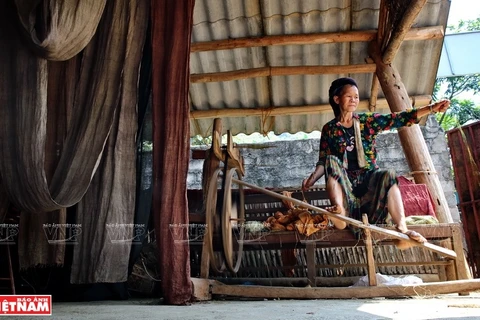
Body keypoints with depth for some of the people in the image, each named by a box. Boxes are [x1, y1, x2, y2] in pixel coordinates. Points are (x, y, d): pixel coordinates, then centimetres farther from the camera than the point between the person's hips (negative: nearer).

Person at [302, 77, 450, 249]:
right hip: (343, 182, -1)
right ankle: (340, 209, -49)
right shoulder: (329, 129, 7)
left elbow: (399, 118, 0)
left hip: (369, 178, 1)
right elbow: (323, 162, 2)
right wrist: (312, 178, -18)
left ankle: (401, 228, -44)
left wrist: (431, 108, -11)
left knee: (389, 174, -29)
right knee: (332, 161, -29)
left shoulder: (367, 121, 10)